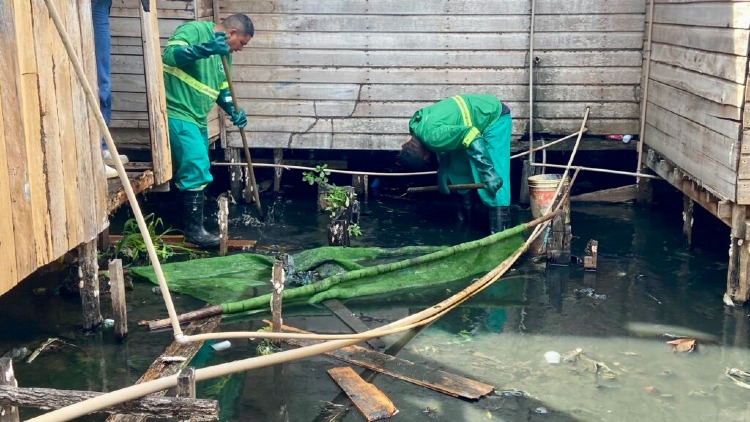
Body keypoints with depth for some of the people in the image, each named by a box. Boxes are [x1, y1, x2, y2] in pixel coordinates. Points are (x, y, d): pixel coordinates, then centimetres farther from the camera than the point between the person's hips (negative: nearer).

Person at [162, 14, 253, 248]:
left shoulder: (224, 52, 13)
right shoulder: (194, 30, -13)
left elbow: (222, 88, 18)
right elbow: (169, 54, -28)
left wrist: (233, 111, 0)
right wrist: (205, 49, -39)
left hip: (197, 118, 10)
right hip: (178, 114, -10)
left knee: (196, 171, 16)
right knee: (196, 170, -13)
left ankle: (192, 222, 28)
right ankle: (194, 229, -4)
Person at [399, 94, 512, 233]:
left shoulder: (432, 136, -32)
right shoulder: (416, 124, -3)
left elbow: (473, 139, -36)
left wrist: (488, 172, -38)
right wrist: (443, 170, 1)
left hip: (495, 116, -10)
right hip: (477, 115, 10)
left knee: (495, 174, -18)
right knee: (458, 166, 11)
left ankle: (500, 229, -20)